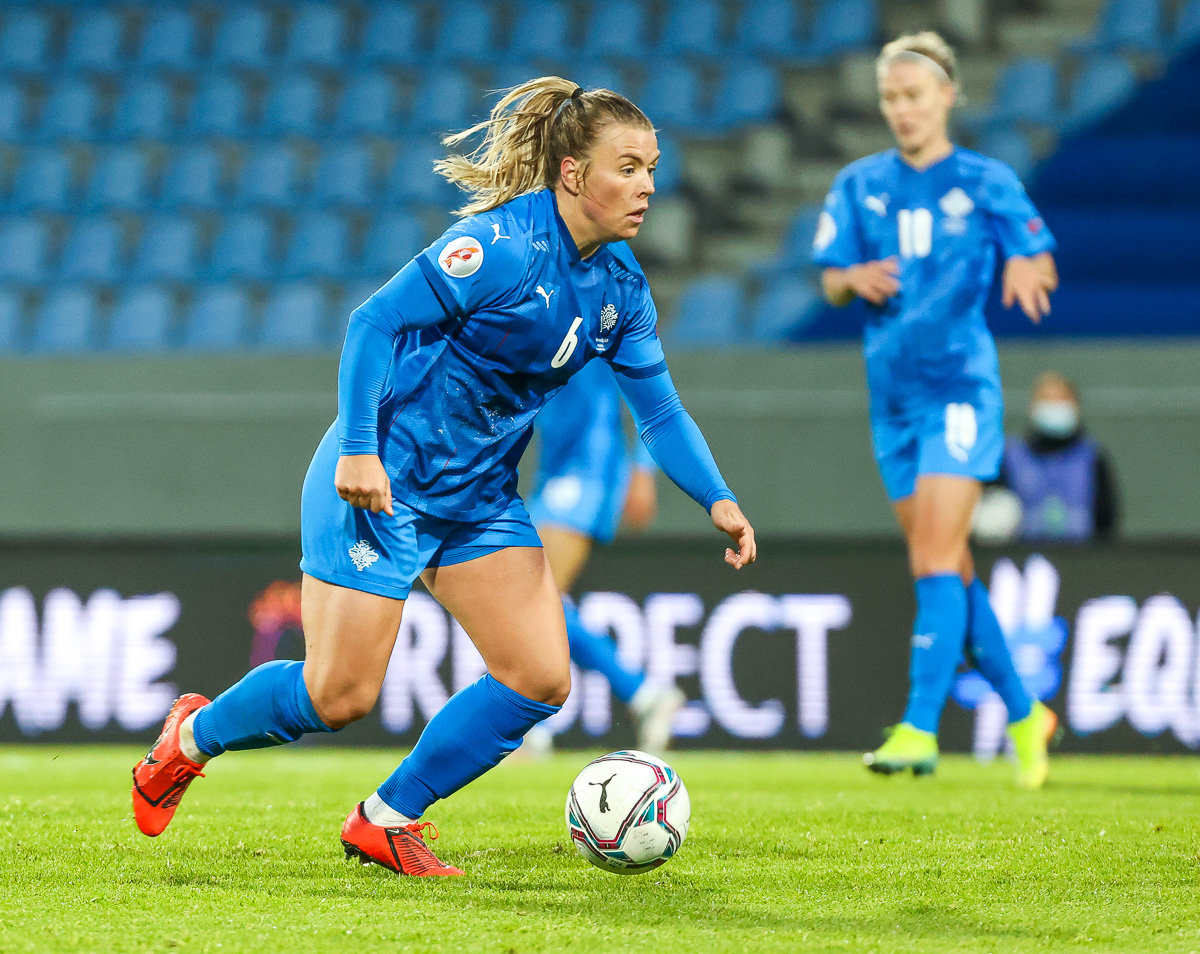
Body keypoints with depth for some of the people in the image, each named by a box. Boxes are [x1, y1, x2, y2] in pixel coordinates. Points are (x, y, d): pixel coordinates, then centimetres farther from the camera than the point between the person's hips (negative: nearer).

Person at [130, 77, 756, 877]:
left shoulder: (619, 285, 3)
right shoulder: (500, 246, -21)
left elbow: (660, 410, 7)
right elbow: (375, 321, -20)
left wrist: (718, 499, -7)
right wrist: (358, 447, -26)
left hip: (480, 497, 8)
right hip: (382, 481, -8)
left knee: (541, 680, -4)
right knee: (341, 695, -8)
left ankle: (387, 820, 10)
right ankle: (194, 735, 22)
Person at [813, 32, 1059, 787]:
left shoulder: (987, 182, -1)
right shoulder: (860, 185, 9)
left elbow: (1042, 263, 1)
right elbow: (831, 284, 10)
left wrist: (1026, 268, -22)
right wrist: (855, 278, -13)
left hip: (962, 385, -5)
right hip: (894, 393, 5)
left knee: (936, 561, -15)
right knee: (950, 572, 9)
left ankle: (921, 729, -18)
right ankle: (1023, 713, 22)